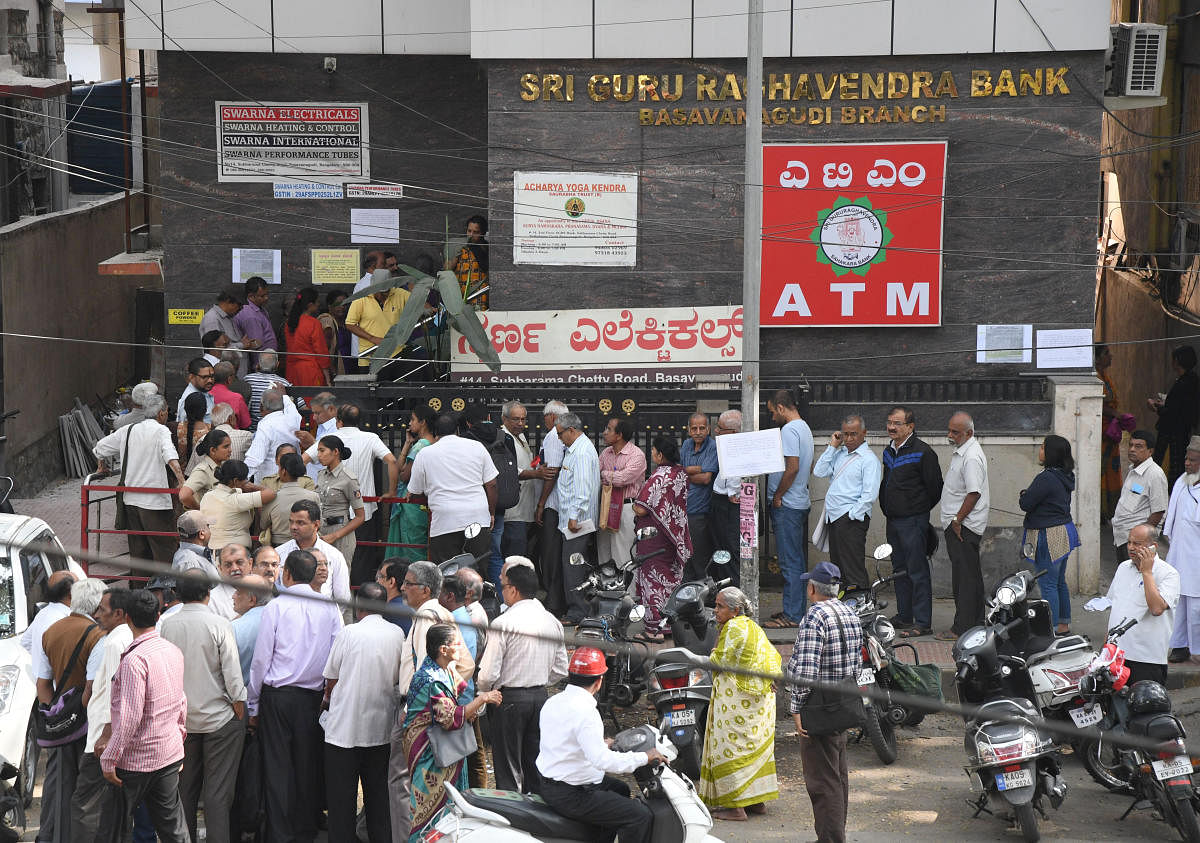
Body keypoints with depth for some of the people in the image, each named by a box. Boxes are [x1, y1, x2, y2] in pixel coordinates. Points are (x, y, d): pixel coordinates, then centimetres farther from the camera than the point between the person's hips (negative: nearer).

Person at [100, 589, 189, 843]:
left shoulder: (134, 660, -20)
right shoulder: (174, 652, 6)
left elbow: (129, 717, -23)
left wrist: (108, 759, -18)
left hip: (137, 759, -7)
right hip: (171, 753, 7)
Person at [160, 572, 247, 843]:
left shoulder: (167, 626, -2)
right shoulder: (219, 625, -13)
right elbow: (232, 672, -12)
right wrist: (240, 709, 0)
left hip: (181, 717, 4)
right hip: (219, 718, -4)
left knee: (185, 789, 13)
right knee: (218, 791, -1)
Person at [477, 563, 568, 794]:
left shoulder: (503, 623, -15)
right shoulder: (553, 623, 5)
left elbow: (488, 674, -15)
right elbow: (560, 670, 11)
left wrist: (482, 690, 5)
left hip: (509, 699, -6)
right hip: (540, 695, 6)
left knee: (508, 770, 0)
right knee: (535, 767, 14)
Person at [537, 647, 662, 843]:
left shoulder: (553, 702, 6)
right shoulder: (584, 711, -24)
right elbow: (601, 759, -31)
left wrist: (600, 744, 30)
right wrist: (645, 757, -22)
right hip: (570, 796, -10)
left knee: (620, 790, 31)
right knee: (641, 817, -14)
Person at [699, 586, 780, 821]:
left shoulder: (734, 627, -14)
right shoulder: (754, 627, 15)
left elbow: (721, 661, -16)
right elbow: (772, 655, 15)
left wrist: (713, 654, 3)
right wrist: (770, 678, 4)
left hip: (736, 697, -10)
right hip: (760, 696, 10)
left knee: (731, 747, -6)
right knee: (755, 744, 15)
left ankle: (735, 805, -6)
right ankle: (757, 800, 21)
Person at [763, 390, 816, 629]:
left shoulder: (789, 430, -15)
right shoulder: (804, 428, 16)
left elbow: (792, 468, -24)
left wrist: (777, 497, -14)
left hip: (787, 505, -10)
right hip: (801, 502, 10)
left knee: (790, 562, -8)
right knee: (799, 560, 15)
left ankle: (792, 616, -7)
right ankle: (796, 609, 22)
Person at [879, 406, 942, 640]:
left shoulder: (922, 452, -12)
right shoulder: (889, 451, 13)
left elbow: (935, 487, -9)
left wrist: (919, 510, 1)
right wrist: (887, 509, 17)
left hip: (913, 521, -8)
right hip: (893, 521, 8)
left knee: (917, 571, -7)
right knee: (900, 570, 14)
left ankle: (923, 623, -6)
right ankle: (903, 616, 23)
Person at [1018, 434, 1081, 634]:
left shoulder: (1046, 479, -21)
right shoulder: (1065, 476, 9)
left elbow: (1026, 503, -16)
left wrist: (1024, 494, 4)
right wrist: (1029, 495, 4)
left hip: (1049, 537, -10)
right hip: (1064, 531, 10)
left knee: (1048, 584, -5)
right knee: (1059, 581, 19)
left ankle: (1051, 628, -5)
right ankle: (1063, 623, 27)